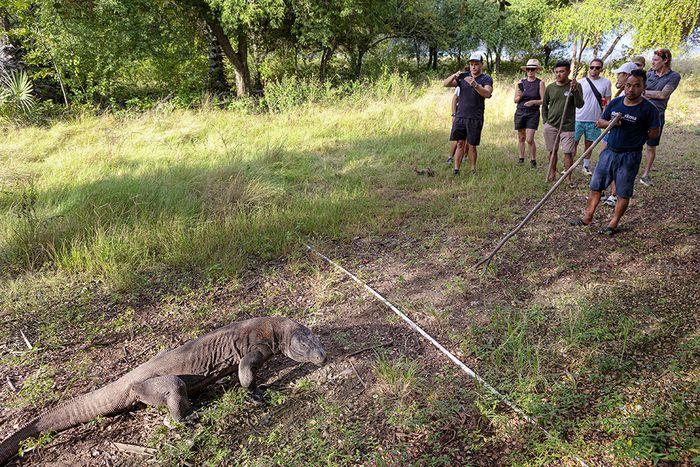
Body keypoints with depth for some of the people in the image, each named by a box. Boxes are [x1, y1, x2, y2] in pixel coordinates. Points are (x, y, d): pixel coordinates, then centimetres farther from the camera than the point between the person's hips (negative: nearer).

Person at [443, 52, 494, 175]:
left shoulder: (486, 79, 2)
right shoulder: (463, 76, 12)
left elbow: (487, 93, -18)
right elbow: (445, 84, 3)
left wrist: (475, 85, -34)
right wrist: (454, 76, -17)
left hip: (475, 118, -2)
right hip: (460, 116, 2)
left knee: (472, 145, 1)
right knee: (460, 143, 1)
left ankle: (473, 171, 11)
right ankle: (456, 170, 3)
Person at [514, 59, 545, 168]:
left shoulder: (540, 83, -2)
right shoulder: (521, 82, 6)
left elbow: (543, 100, -3)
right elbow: (515, 100, 9)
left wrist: (533, 102, -21)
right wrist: (519, 97, -13)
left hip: (533, 114, -3)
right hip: (520, 112, 3)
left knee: (529, 139, -10)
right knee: (521, 138, 9)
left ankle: (533, 160, 8)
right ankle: (521, 158, 23)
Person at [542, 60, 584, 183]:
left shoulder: (575, 85, -4)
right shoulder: (550, 87, 4)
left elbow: (579, 105, -13)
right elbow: (544, 105, 17)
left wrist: (575, 90, -26)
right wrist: (545, 121, 9)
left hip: (567, 126, -3)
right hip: (551, 125, 3)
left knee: (568, 153, -3)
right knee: (552, 151, 11)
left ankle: (568, 178, 5)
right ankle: (552, 173, 25)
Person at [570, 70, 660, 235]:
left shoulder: (649, 109, -11)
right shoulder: (615, 103, 2)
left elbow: (654, 133, -5)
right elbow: (600, 122, 9)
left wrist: (636, 137, -5)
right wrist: (611, 123, -10)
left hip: (630, 156, -5)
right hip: (609, 151, 5)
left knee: (623, 193, 5)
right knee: (595, 186, 9)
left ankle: (613, 224, 17)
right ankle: (587, 218, 21)